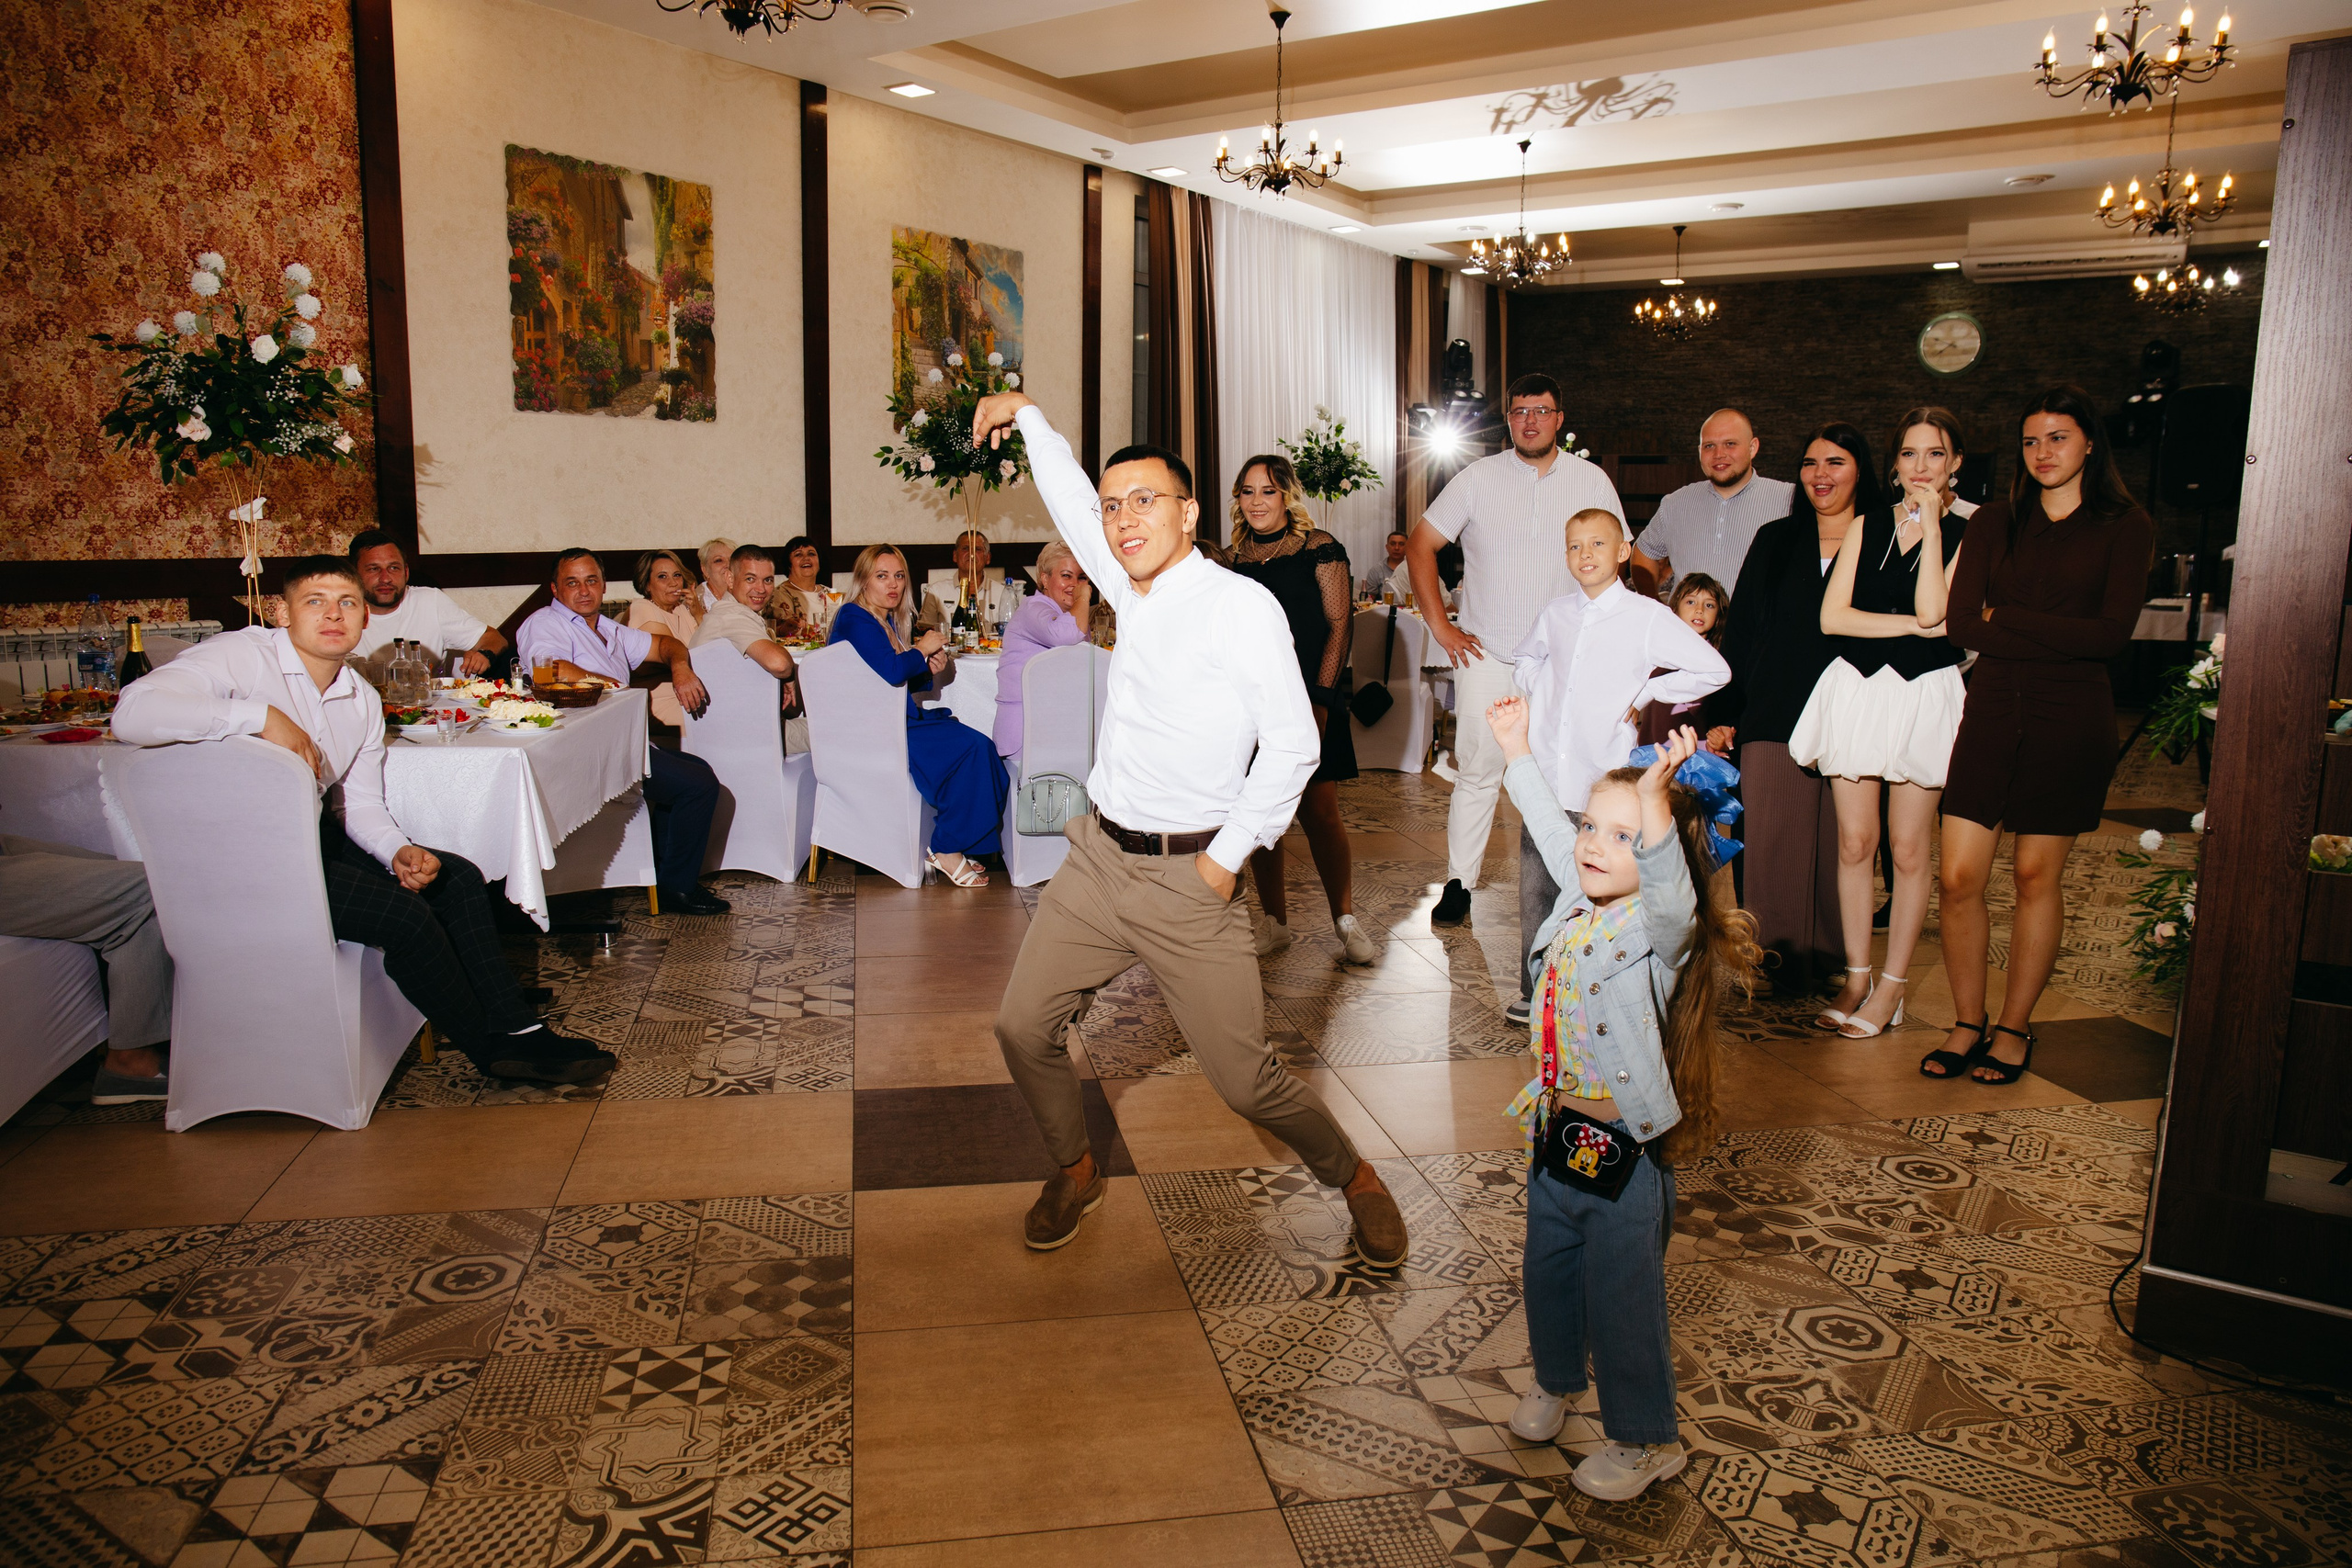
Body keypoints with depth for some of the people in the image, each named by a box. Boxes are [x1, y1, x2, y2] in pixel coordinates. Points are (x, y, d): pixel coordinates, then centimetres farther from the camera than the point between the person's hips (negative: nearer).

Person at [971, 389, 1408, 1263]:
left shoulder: (1242, 606, -11)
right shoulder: (1134, 592, 8)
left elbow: (1292, 744, -12)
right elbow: (1070, 503, 26)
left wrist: (1228, 856, -12)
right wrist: (1029, 417, 31)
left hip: (1187, 879, -6)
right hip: (1097, 859, 7)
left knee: (1244, 1078, -3)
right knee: (1024, 1029, 7)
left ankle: (1354, 1178, 24)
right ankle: (1076, 1172, 33)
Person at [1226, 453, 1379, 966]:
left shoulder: (1320, 549, -1)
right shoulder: (1234, 559, 11)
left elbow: (1339, 624, -4)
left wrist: (1321, 696, -11)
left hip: (1309, 698, -4)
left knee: (1319, 810, -5)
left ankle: (1346, 921, 8)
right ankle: (1275, 923, 14)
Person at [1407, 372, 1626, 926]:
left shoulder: (1592, 480, 5)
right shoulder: (1478, 478, 2)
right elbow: (1419, 546, 4)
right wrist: (1440, 625, -2)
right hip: (1486, 654, -1)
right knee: (1476, 771, -1)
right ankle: (1459, 883, 8)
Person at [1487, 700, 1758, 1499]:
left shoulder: (1660, 928, -20)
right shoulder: (1579, 899, 0)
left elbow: (1671, 885, -43)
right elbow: (1550, 828, 17)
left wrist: (1655, 801, -59)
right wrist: (1517, 749, 24)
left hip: (1624, 1148, -7)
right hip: (1555, 1130, 7)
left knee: (1623, 1296, 8)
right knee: (1549, 1271, 24)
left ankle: (1645, 1437, 30)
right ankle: (1555, 1377, 50)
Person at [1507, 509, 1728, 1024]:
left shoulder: (1648, 617, -4)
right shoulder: (1555, 614, 9)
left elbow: (1713, 671, -5)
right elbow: (1524, 659, 30)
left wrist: (1642, 695, -3)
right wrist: (1539, 692, 11)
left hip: (1602, 787, -4)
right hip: (1545, 779, 4)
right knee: (1536, 891, 8)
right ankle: (1534, 991, 21)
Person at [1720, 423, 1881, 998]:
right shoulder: (1775, 541, 12)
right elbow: (1740, 633, 10)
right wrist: (1731, 715, 2)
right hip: (1776, 722, 1)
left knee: (1843, 845, 2)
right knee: (1775, 842, -2)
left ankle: (1837, 962, 14)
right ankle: (1781, 965, 7)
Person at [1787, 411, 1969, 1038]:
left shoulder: (1964, 536, 2)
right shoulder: (1866, 528, 9)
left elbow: (1931, 610, -15)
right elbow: (1832, 616, -1)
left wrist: (1931, 522, -11)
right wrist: (1914, 625, -9)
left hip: (1923, 698, -2)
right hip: (1856, 691, 2)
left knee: (1908, 851, 3)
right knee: (1855, 842, 5)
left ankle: (1893, 985, 15)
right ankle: (1856, 977, 17)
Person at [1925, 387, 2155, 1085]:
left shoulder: (2125, 527, 3)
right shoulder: (1993, 524, 11)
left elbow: (2113, 634, -10)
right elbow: (1961, 622, -2)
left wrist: (2007, 620, -8)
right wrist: (2059, 637, -10)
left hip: (2070, 718, -2)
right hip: (1992, 710, 2)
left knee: (2037, 876, 5)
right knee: (1959, 876, -3)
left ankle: (2015, 1028, 19)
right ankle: (1968, 1024, 13)